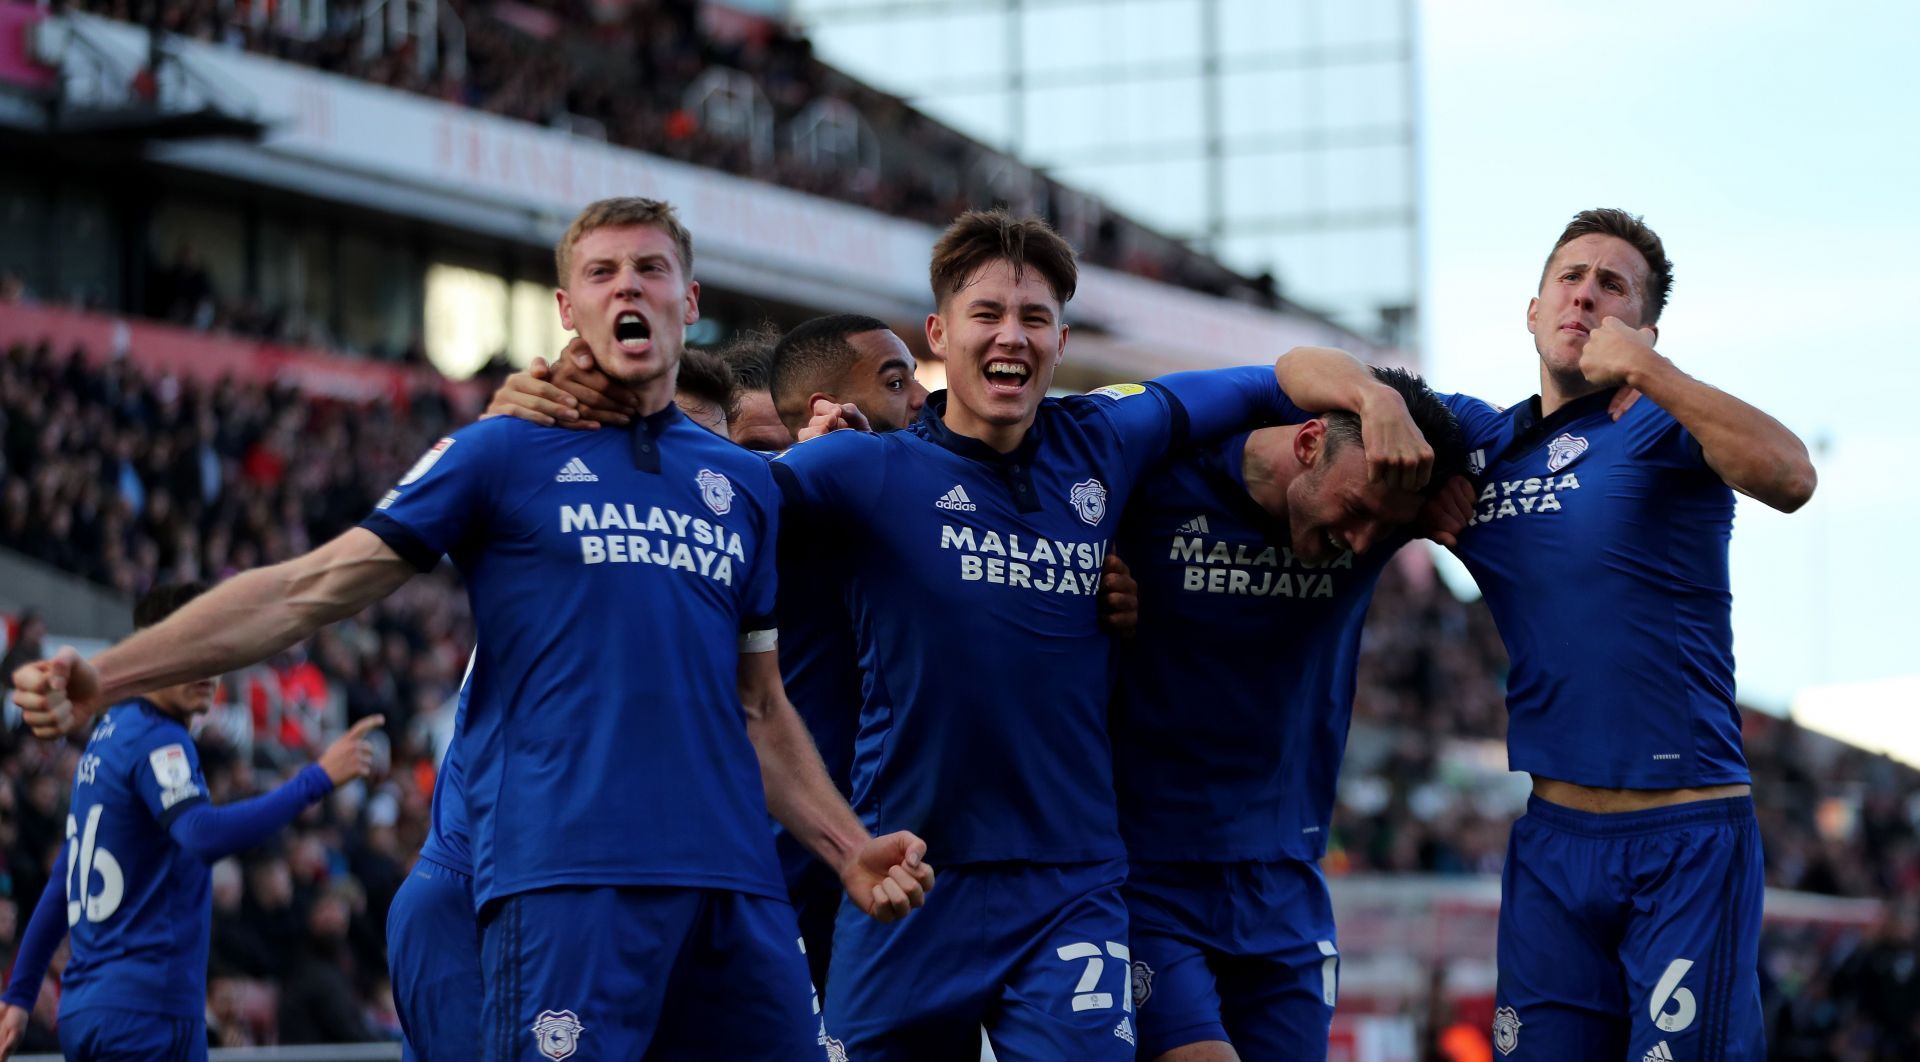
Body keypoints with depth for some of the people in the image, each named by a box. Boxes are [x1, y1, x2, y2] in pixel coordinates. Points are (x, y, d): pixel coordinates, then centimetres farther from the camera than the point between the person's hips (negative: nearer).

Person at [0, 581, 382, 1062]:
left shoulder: (107, 738, 17)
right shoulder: (157, 741, -11)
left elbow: (63, 886, 21)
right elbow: (203, 836, -30)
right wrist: (317, 779, -29)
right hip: (147, 1008, -9)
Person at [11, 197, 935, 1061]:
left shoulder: (744, 483, 20)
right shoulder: (504, 453, 7)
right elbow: (310, 589, 3)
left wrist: (850, 850, 15)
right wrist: (104, 676, -5)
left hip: (732, 878, 5)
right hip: (564, 873, -5)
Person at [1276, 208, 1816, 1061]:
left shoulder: (1661, 426, -2)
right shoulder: (1480, 440, 13)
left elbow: (1788, 478, -21)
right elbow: (1306, 371, 8)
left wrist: (1646, 370, -24)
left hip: (1687, 837, -5)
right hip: (1551, 839, 5)